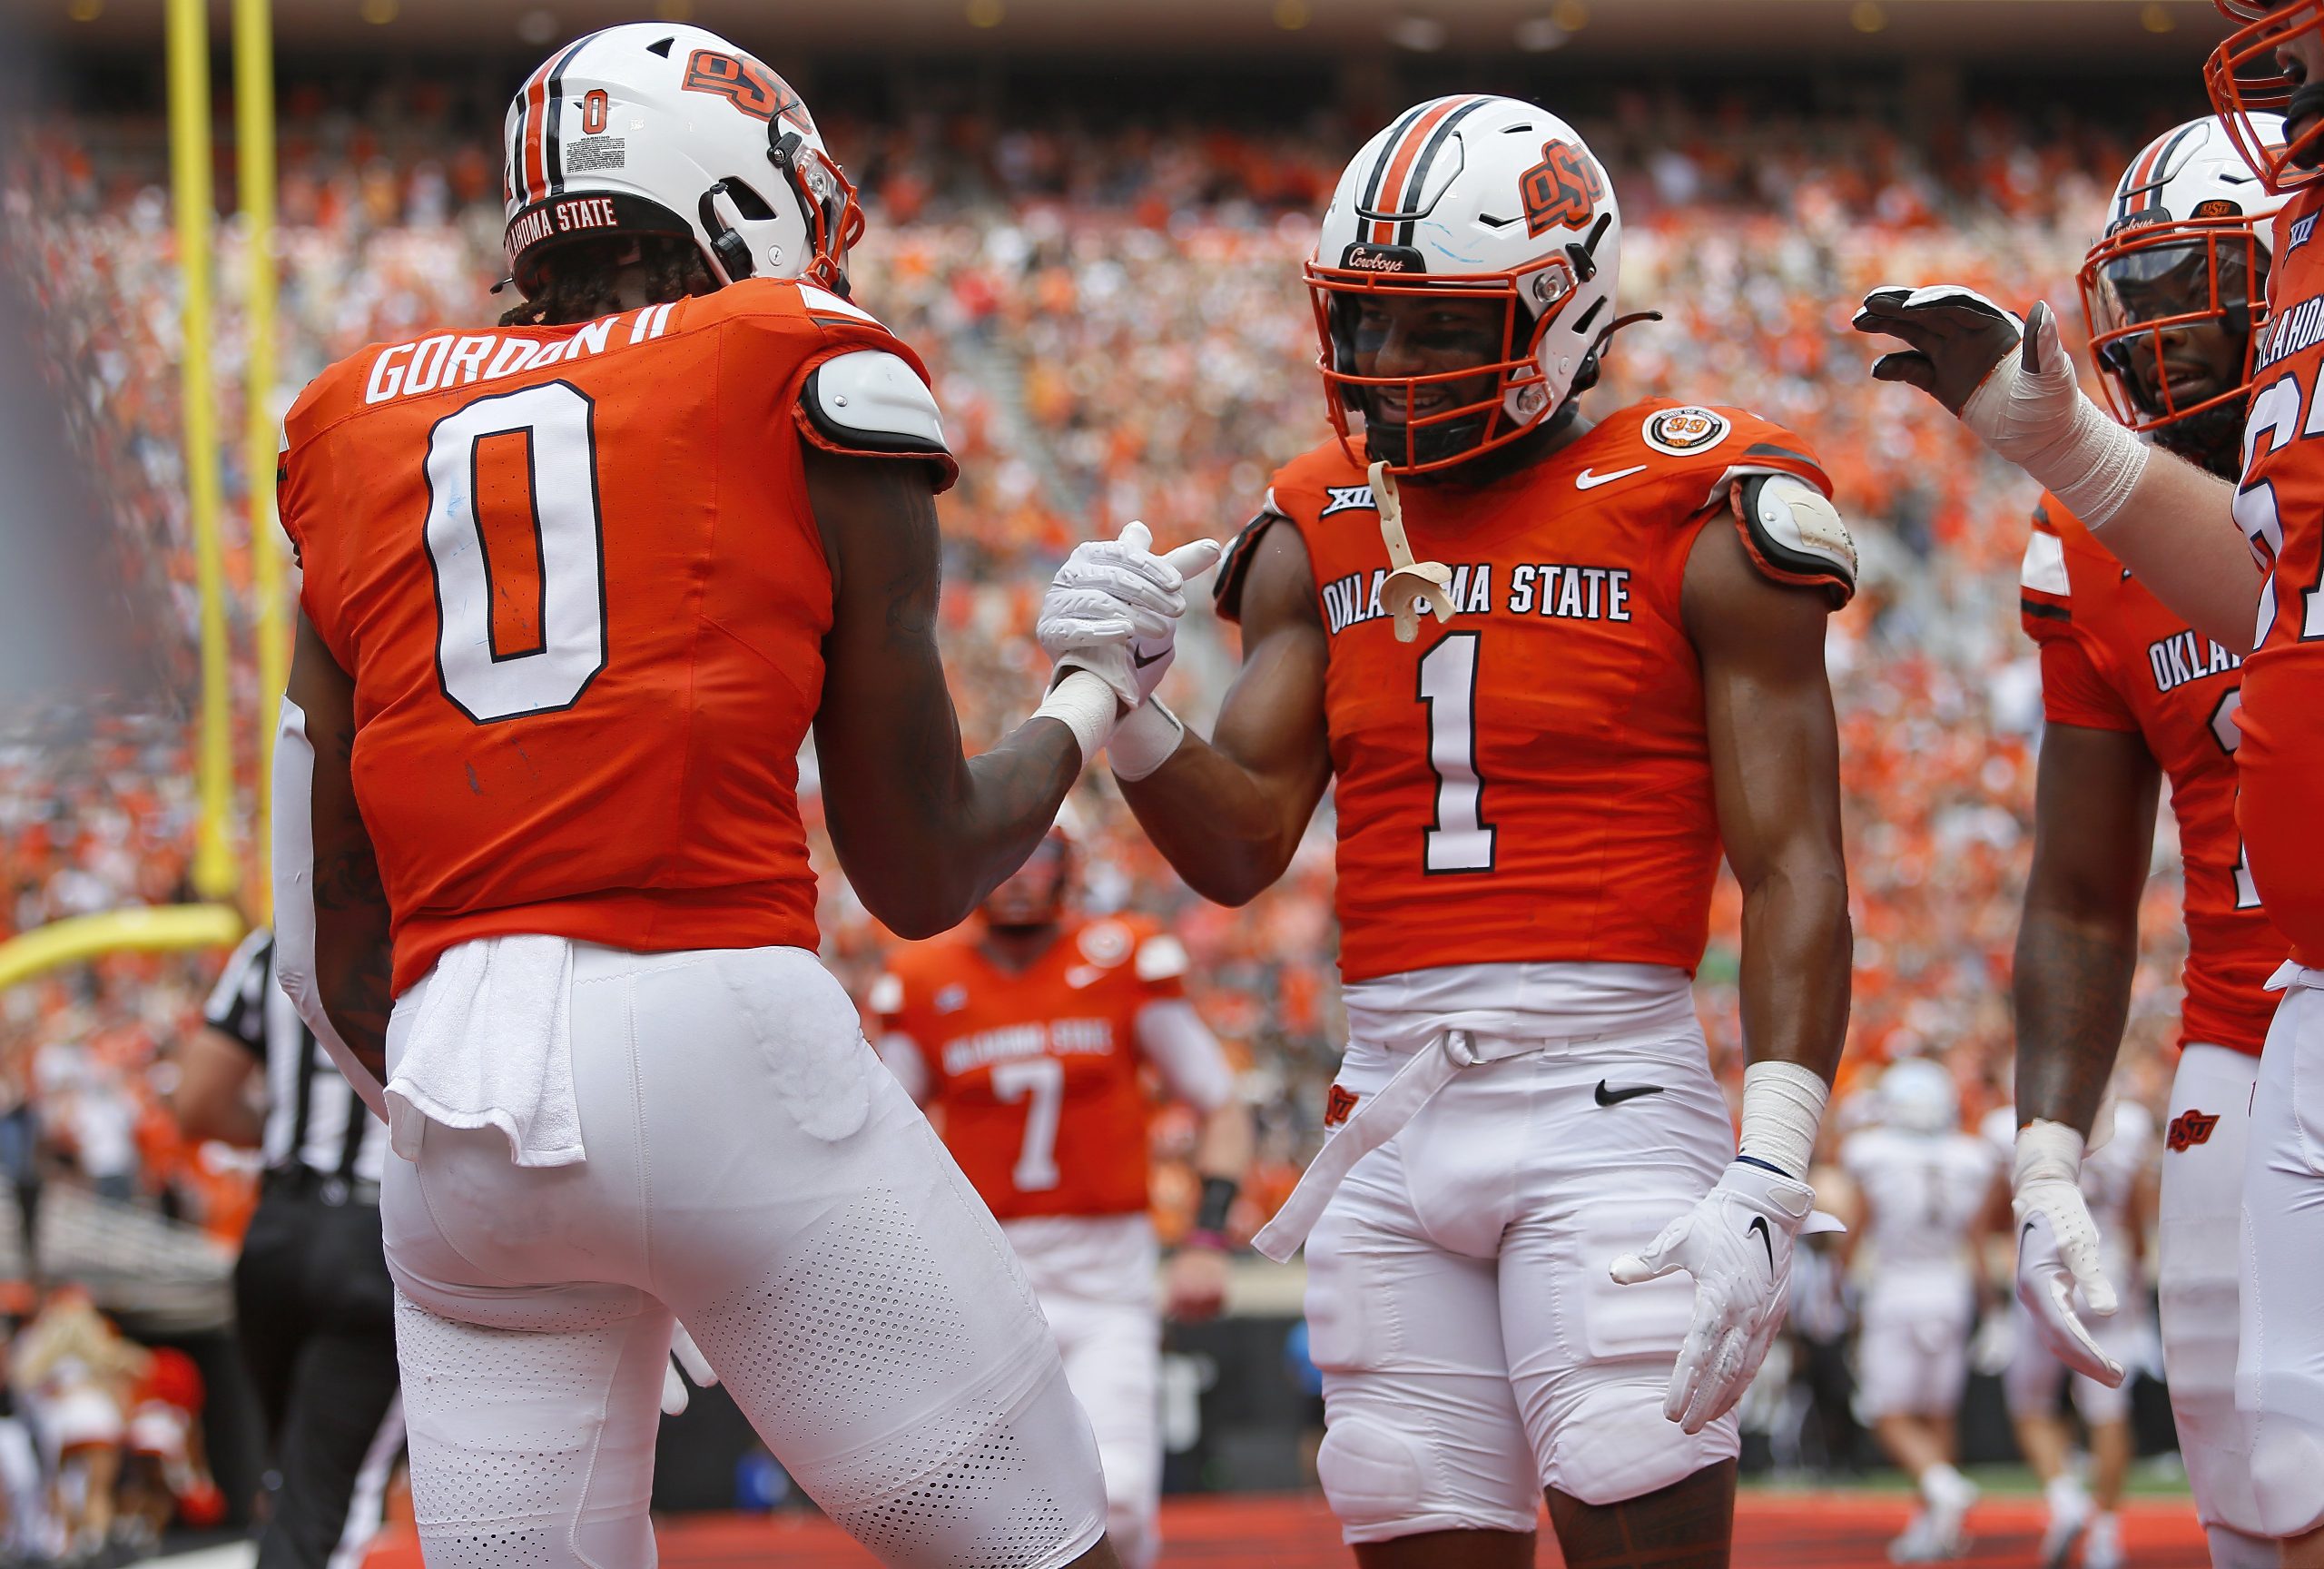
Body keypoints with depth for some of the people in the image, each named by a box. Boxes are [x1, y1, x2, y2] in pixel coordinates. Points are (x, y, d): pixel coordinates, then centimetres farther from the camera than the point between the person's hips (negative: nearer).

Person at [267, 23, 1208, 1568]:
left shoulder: (368, 421, 18)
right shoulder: (815, 380, 7)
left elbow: (339, 948, 15)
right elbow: (920, 874, 10)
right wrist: (1094, 697, 27)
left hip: (454, 1090, 5)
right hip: (723, 1039, -5)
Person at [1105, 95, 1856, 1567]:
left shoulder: (1693, 522, -3)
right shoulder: (1322, 534, 13)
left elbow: (1794, 874, -7)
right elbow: (1241, 849, 8)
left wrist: (1768, 1179, -17)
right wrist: (1128, 705, -13)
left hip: (1605, 1098, -5)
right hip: (1393, 1119, 5)